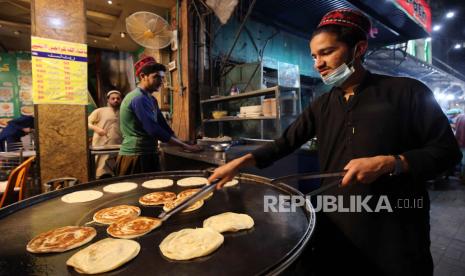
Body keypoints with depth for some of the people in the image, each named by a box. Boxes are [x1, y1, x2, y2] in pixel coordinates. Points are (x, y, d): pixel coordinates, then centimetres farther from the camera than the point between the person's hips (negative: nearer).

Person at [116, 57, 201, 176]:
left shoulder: (151, 99, 15)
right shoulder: (138, 98, -17)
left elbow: (163, 125, 13)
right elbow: (154, 130, -24)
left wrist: (182, 144, 3)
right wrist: (186, 146, -20)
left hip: (147, 155, 9)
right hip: (135, 157, -9)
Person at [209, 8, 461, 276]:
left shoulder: (407, 92, -8)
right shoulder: (322, 106, 5)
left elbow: (447, 150, -5)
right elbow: (286, 142, 3)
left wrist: (387, 163, -21)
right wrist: (241, 162, -8)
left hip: (394, 226, -3)